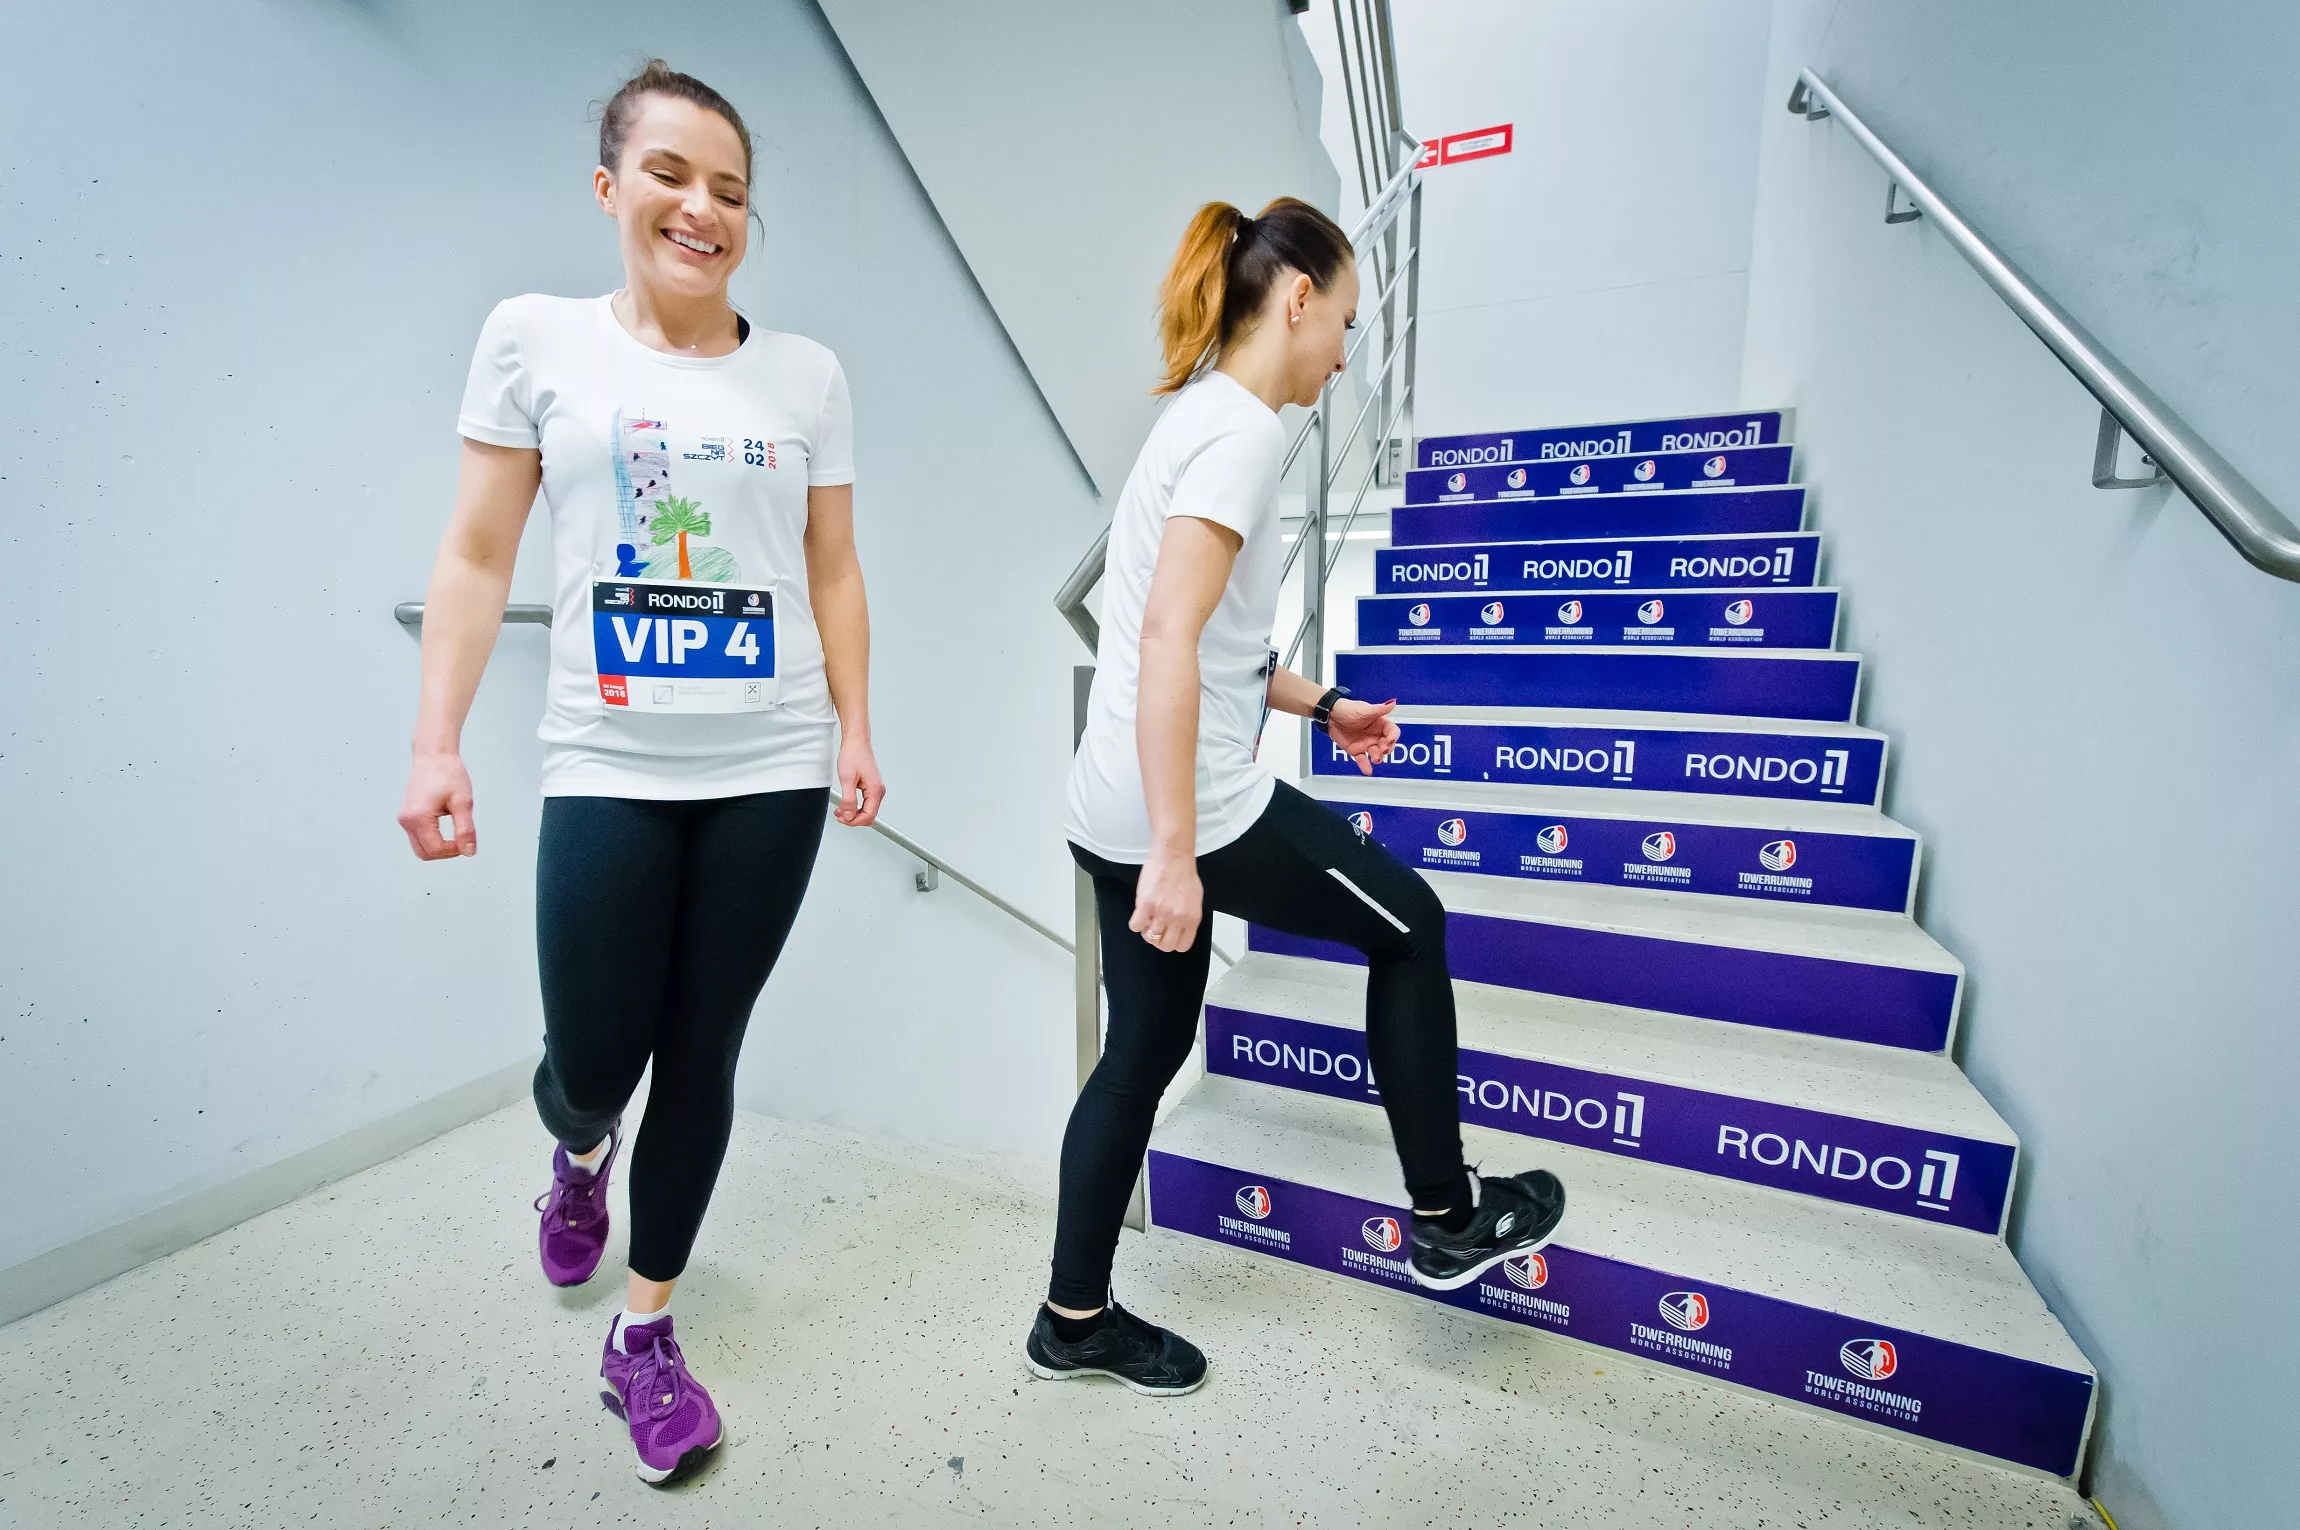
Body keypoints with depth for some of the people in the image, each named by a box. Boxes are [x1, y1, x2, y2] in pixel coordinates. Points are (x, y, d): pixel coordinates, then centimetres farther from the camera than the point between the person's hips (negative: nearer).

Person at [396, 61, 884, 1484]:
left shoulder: (807, 374, 8)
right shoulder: (534, 338, 6)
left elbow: (834, 573, 8)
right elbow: (478, 557, 5)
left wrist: (855, 732, 0)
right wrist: (437, 744, -2)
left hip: (771, 776, 1)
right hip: (609, 772, 0)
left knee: (703, 1058, 8)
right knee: (592, 1067, 5)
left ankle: (647, 1332, 32)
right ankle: (583, 1152, 46)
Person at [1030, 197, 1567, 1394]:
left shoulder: (1195, 416, 18)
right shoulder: (1241, 429, -12)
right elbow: (1169, 642, -24)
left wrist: (1319, 706, 20)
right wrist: (1176, 856, -25)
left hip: (1113, 811, 9)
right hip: (1186, 810, -9)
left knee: (1144, 1050, 18)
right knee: (1408, 926, 12)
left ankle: (1075, 1319, 35)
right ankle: (1446, 1217, 30)